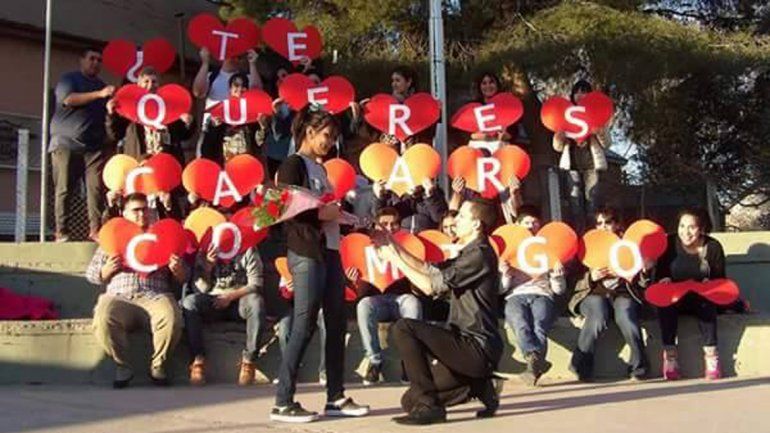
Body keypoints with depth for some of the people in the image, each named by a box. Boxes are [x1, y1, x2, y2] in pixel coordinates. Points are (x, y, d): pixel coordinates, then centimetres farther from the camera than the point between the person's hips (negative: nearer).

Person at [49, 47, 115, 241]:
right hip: (67, 143, -4)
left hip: (95, 146, 4)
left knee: (96, 188, -10)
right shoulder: (69, 79, 8)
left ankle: (95, 229, -12)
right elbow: (68, 99, -11)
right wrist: (99, 94, -19)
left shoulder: (103, 86, 23)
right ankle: (62, 232, -6)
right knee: (64, 189, -6)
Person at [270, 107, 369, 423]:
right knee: (304, 326, -8)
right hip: (306, 254, -9)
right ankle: (283, 402, -2)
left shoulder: (319, 168, 20)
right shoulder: (293, 165, -5)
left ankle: (336, 397, 15)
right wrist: (321, 214, -17)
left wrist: (339, 212, 7)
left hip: (330, 251, 9)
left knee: (336, 324, 8)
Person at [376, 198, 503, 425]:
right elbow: (430, 270, 14)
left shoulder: (479, 255, -15)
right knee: (410, 400, 9)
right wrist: (395, 248, 8)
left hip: (477, 347, -10)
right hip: (468, 342, 10)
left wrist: (395, 260, -8)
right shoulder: (470, 253, 17)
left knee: (403, 328, -21)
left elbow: (431, 285, -17)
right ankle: (478, 385, 11)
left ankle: (428, 406, -17)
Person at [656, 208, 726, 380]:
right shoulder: (670, 243, -4)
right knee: (665, 301, -32)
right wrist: (664, 279, -20)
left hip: (702, 299, 0)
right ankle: (669, 352, -31)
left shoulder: (713, 247, -4)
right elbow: (660, 273, 2)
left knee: (707, 303, -34)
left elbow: (720, 278, 3)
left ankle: (711, 353, -31)